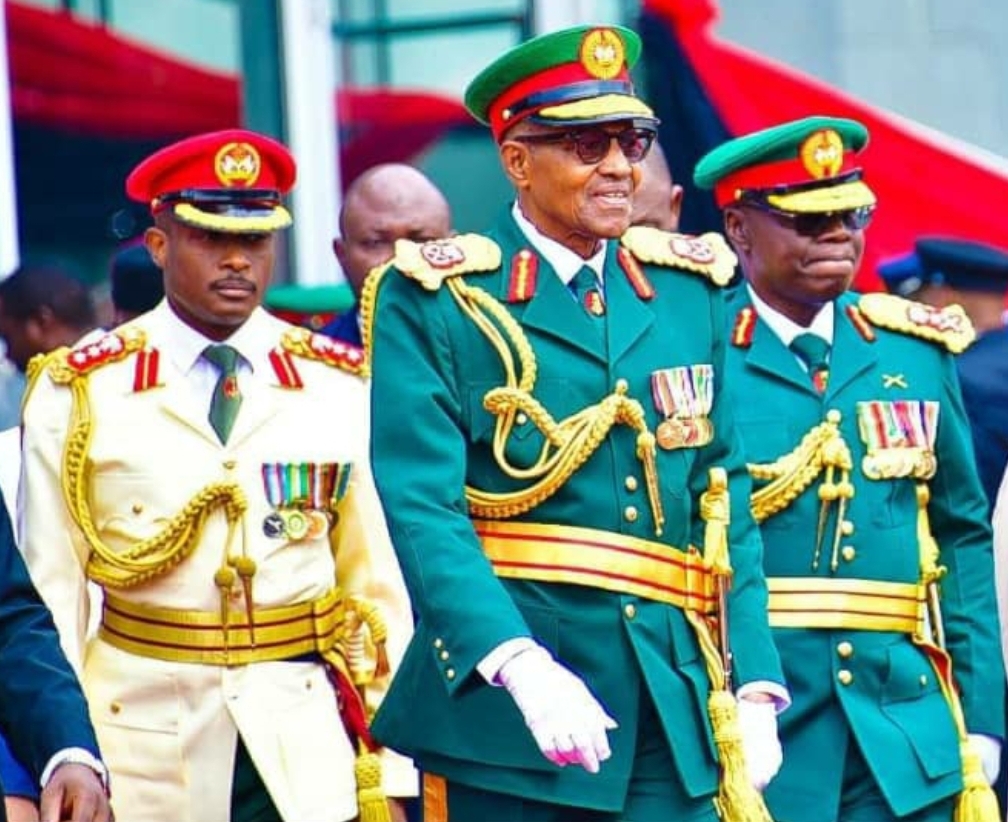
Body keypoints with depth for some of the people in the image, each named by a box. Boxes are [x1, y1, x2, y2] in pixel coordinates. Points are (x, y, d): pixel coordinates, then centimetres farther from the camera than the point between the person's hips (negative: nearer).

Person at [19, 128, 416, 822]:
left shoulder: (340, 387, 5)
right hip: (146, 743, -1)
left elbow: (377, 579, 4)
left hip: (311, 742, 1)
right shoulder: (78, 394, 1)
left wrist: (392, 765, 1)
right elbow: (50, 592, 1)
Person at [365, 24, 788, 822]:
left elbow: (726, 502, 13)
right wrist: (518, 665, -26)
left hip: (672, 717, 4)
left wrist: (754, 685, 3)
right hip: (500, 697, -4)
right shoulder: (436, 300, -2)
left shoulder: (692, 290, 13)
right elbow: (422, 508, -12)